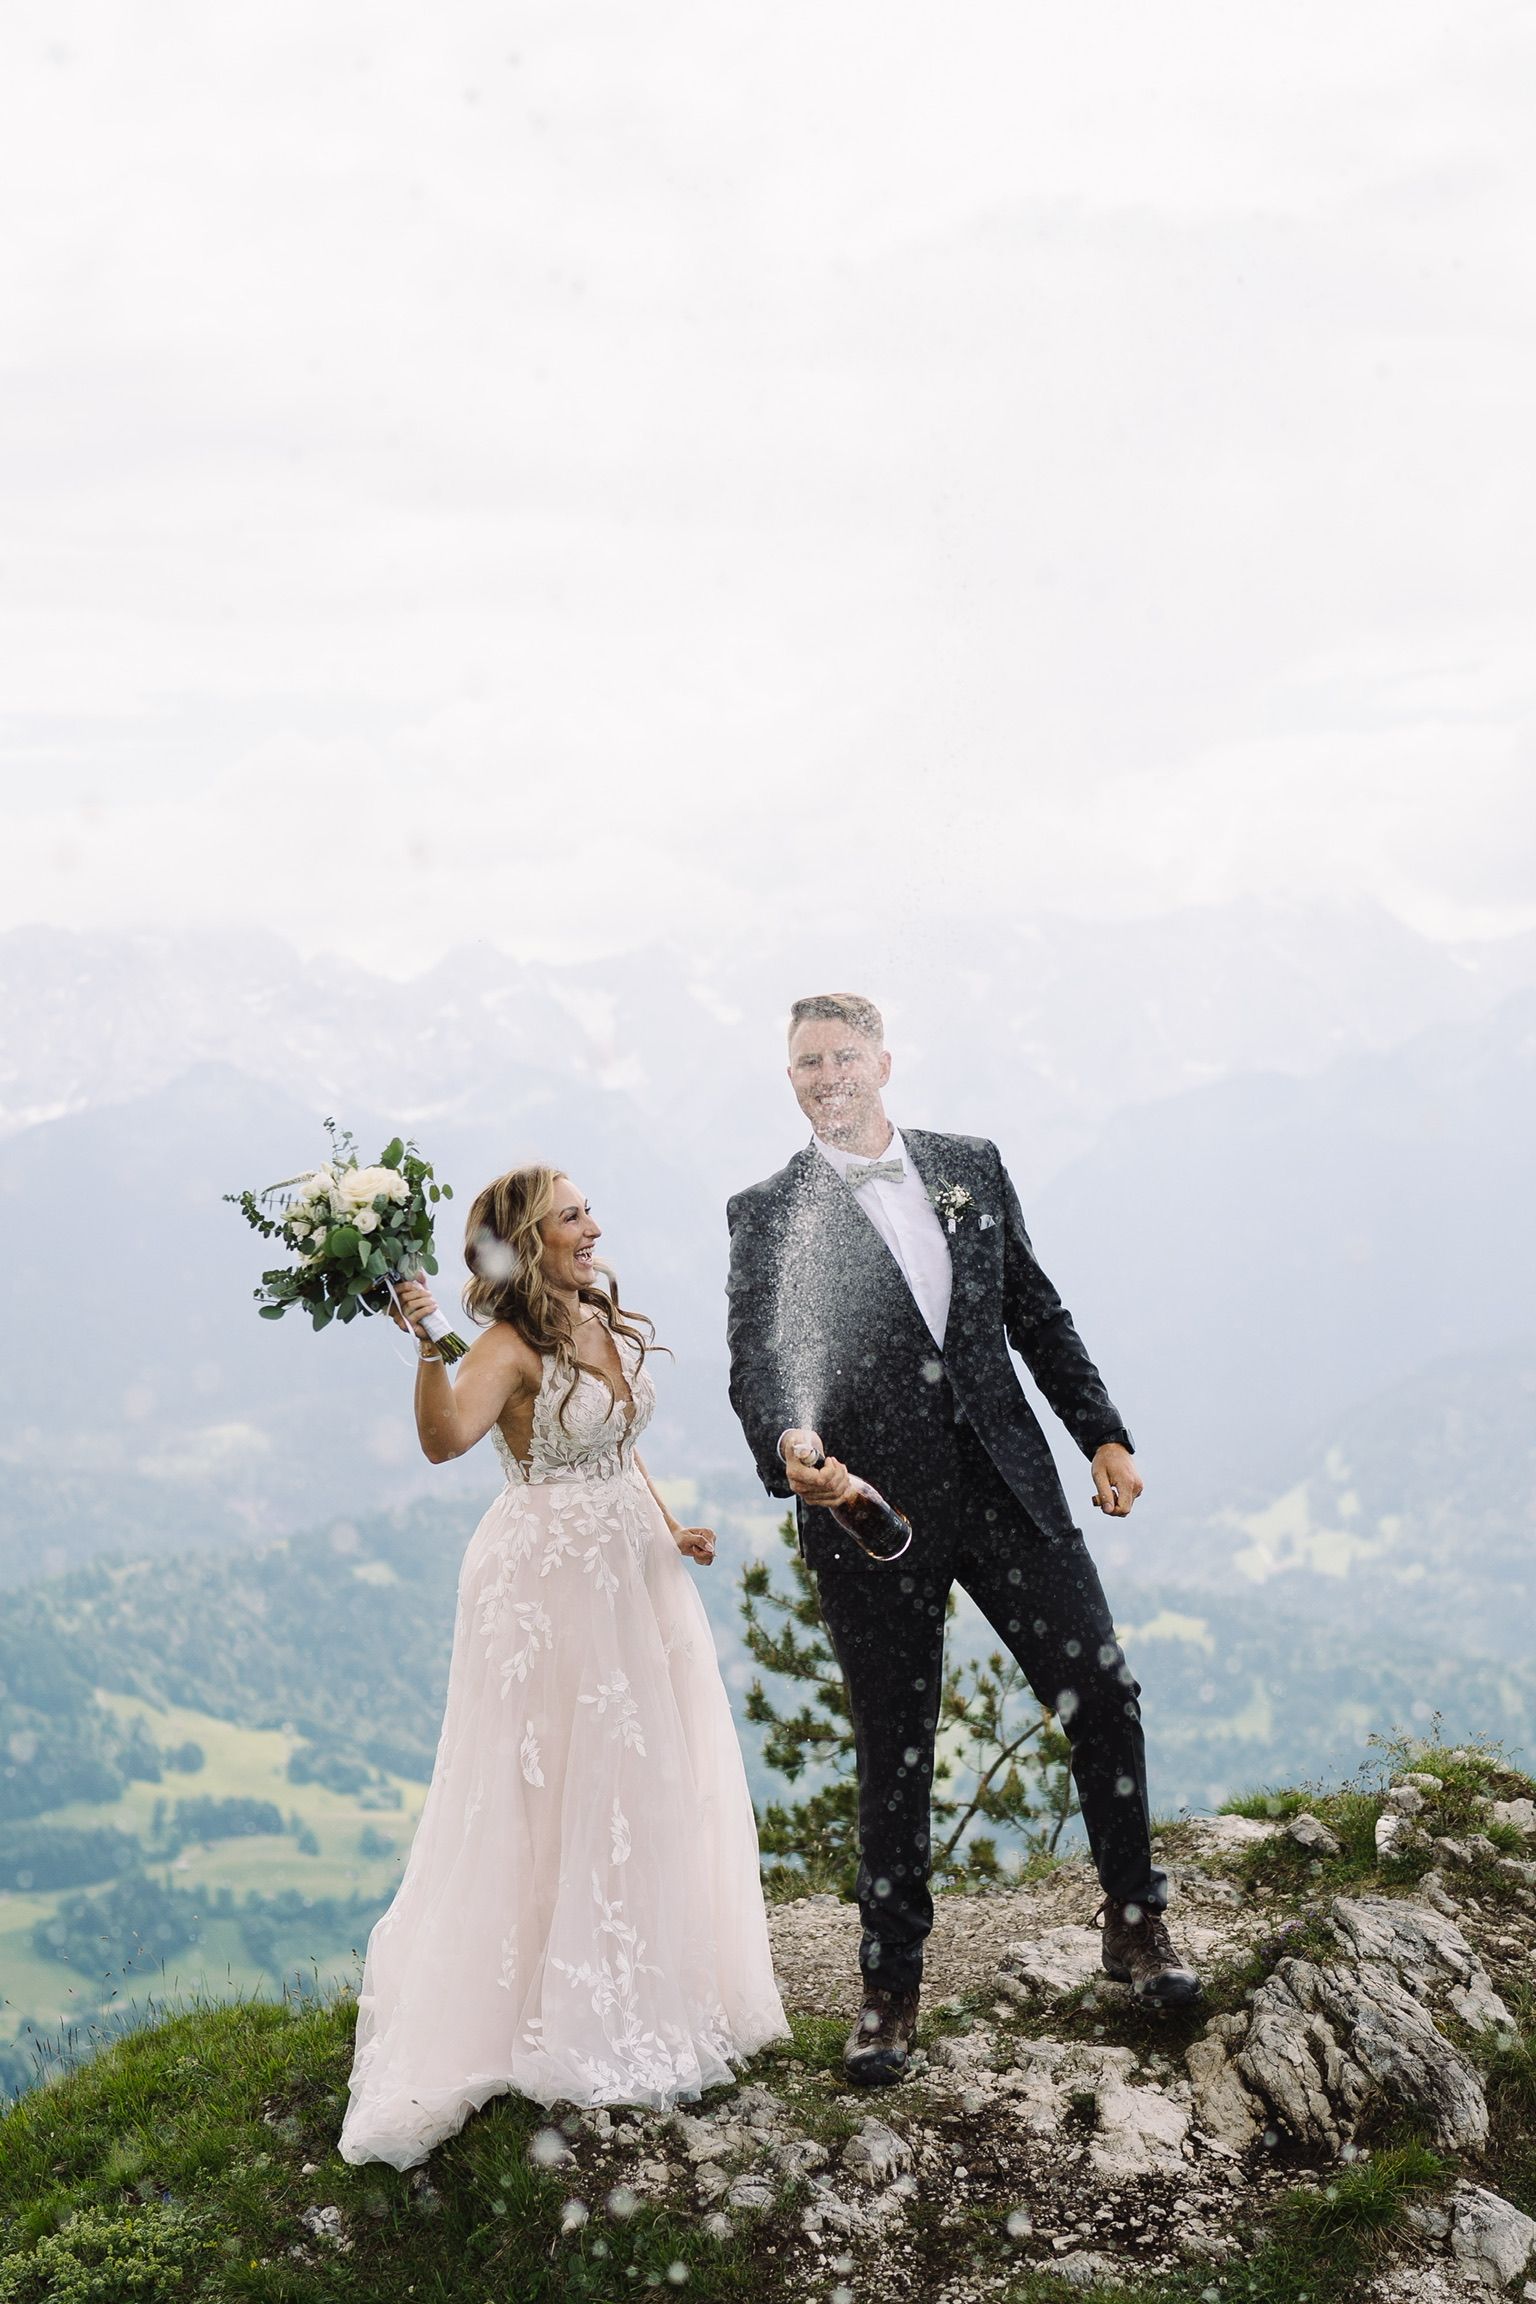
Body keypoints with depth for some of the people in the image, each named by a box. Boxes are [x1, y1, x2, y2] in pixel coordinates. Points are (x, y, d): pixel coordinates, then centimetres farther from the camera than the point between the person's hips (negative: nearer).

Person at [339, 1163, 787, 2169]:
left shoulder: (610, 1324, 7)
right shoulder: (514, 1347, -17)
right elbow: (445, 1439, -35)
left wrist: (668, 1528, 12)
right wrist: (429, 1349, -48)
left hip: (631, 1567, 8)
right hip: (549, 1581, -8)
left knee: (658, 1778, 15)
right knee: (559, 1793, -1)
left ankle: (652, 1998, 32)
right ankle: (563, 2016, 12)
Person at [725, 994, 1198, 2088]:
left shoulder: (971, 1167, 9)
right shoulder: (768, 1214, 0)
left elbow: (1037, 1313, 14)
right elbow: (756, 1364, -11)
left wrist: (1103, 1433, 8)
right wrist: (789, 1440, -32)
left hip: (1007, 1484, 3)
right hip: (870, 1508, -2)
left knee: (1103, 1693, 0)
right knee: (894, 1754, 5)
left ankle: (1136, 1922, 21)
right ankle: (892, 1989, 19)